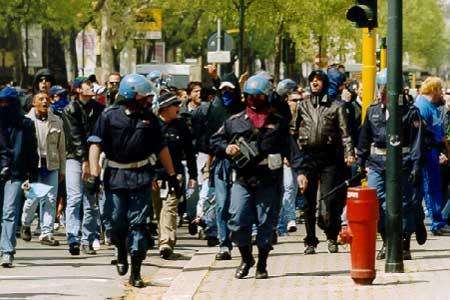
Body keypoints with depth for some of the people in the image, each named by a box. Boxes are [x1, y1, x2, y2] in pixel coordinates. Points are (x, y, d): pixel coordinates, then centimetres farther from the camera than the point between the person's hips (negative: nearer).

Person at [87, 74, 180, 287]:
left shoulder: (149, 118, 8)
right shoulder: (109, 116, -2)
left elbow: (161, 148, 14)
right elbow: (96, 144, -7)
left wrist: (172, 176, 14)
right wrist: (94, 175, -16)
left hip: (141, 177, 2)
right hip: (115, 176, -1)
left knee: (138, 223, -3)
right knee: (117, 221, 0)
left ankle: (136, 272, 1)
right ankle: (121, 253, 32)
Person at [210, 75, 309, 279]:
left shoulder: (278, 123, 9)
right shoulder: (234, 122, 10)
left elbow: (291, 149, 5)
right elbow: (215, 141, 17)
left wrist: (300, 171, -5)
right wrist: (226, 148, -4)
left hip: (268, 182, -1)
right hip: (242, 180, 1)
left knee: (266, 223, 2)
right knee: (238, 221, -6)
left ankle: (262, 264, 15)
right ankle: (246, 259, 15)